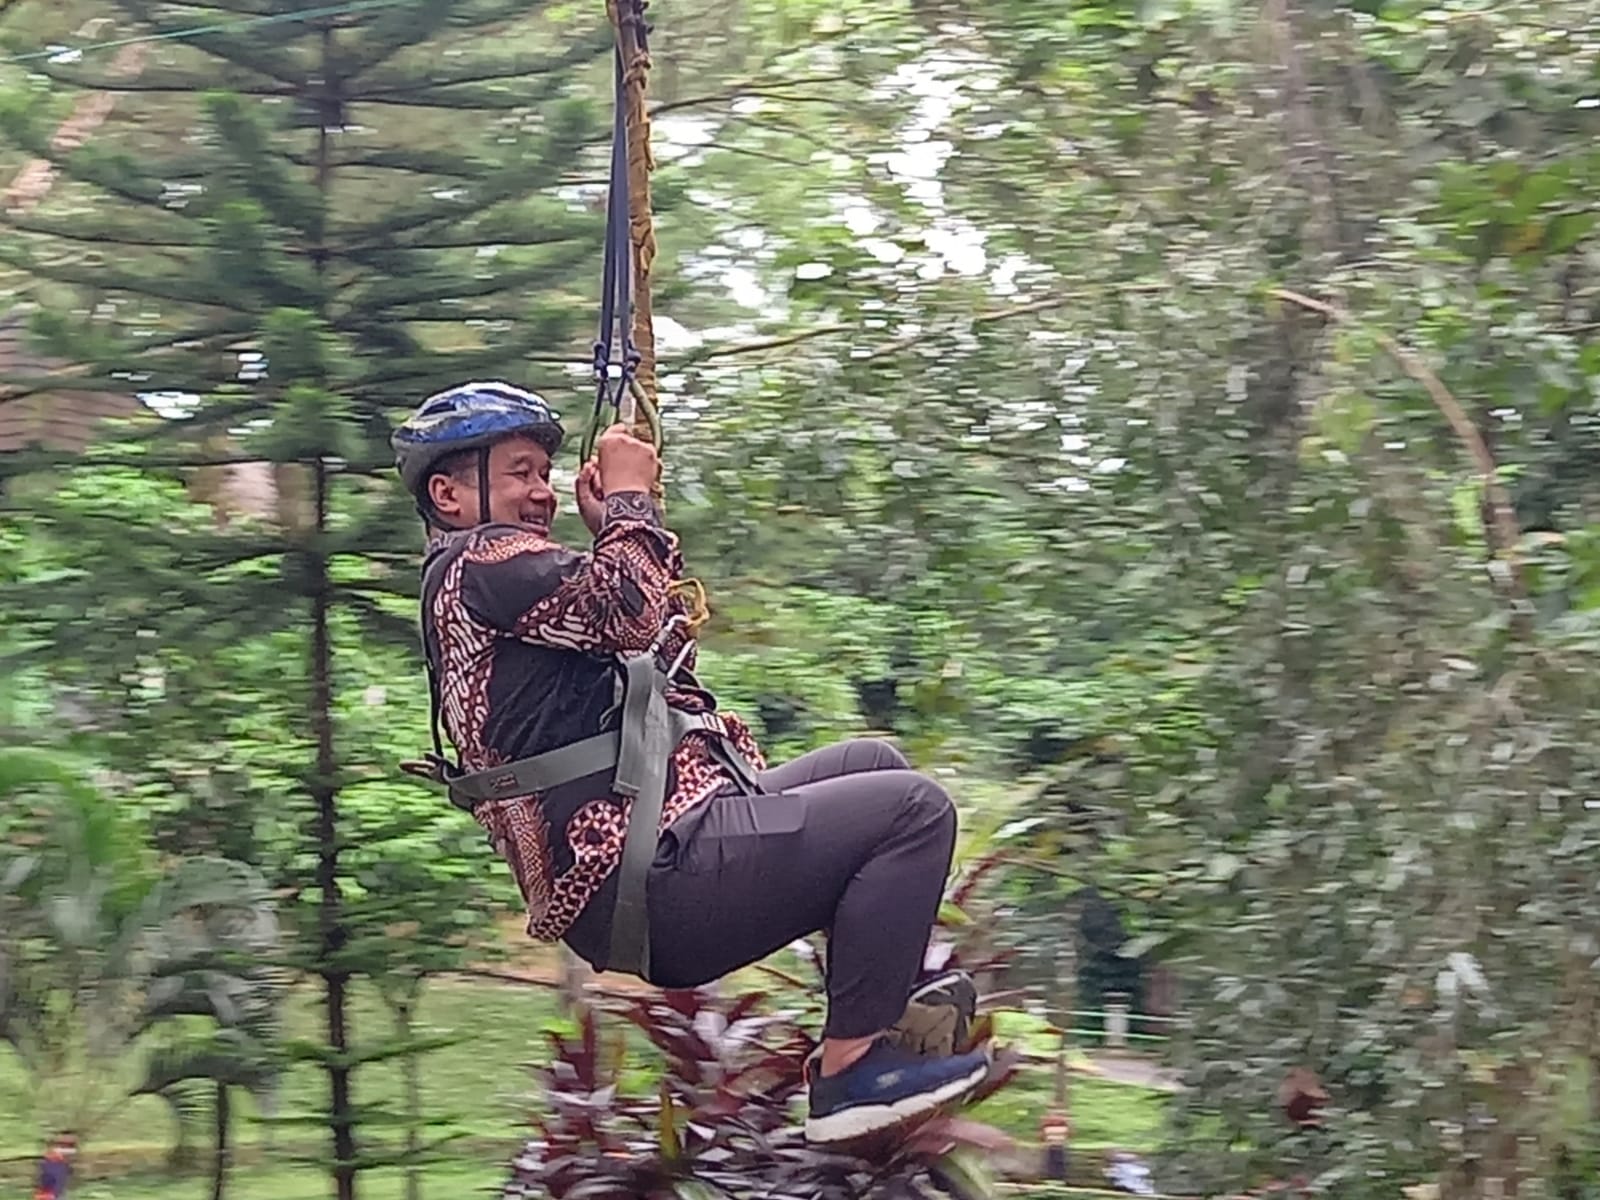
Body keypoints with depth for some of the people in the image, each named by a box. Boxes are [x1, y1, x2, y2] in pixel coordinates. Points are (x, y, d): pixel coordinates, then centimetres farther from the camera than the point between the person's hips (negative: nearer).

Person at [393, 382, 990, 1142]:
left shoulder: (463, 589, 26)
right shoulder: (479, 563, -7)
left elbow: (658, 649, 27)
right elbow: (631, 609, -23)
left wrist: (612, 527, 17)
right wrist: (628, 501, -6)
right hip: (653, 881, -11)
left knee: (873, 764, 23)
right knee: (912, 808, -13)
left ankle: (898, 994, 19)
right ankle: (853, 1070, -13)